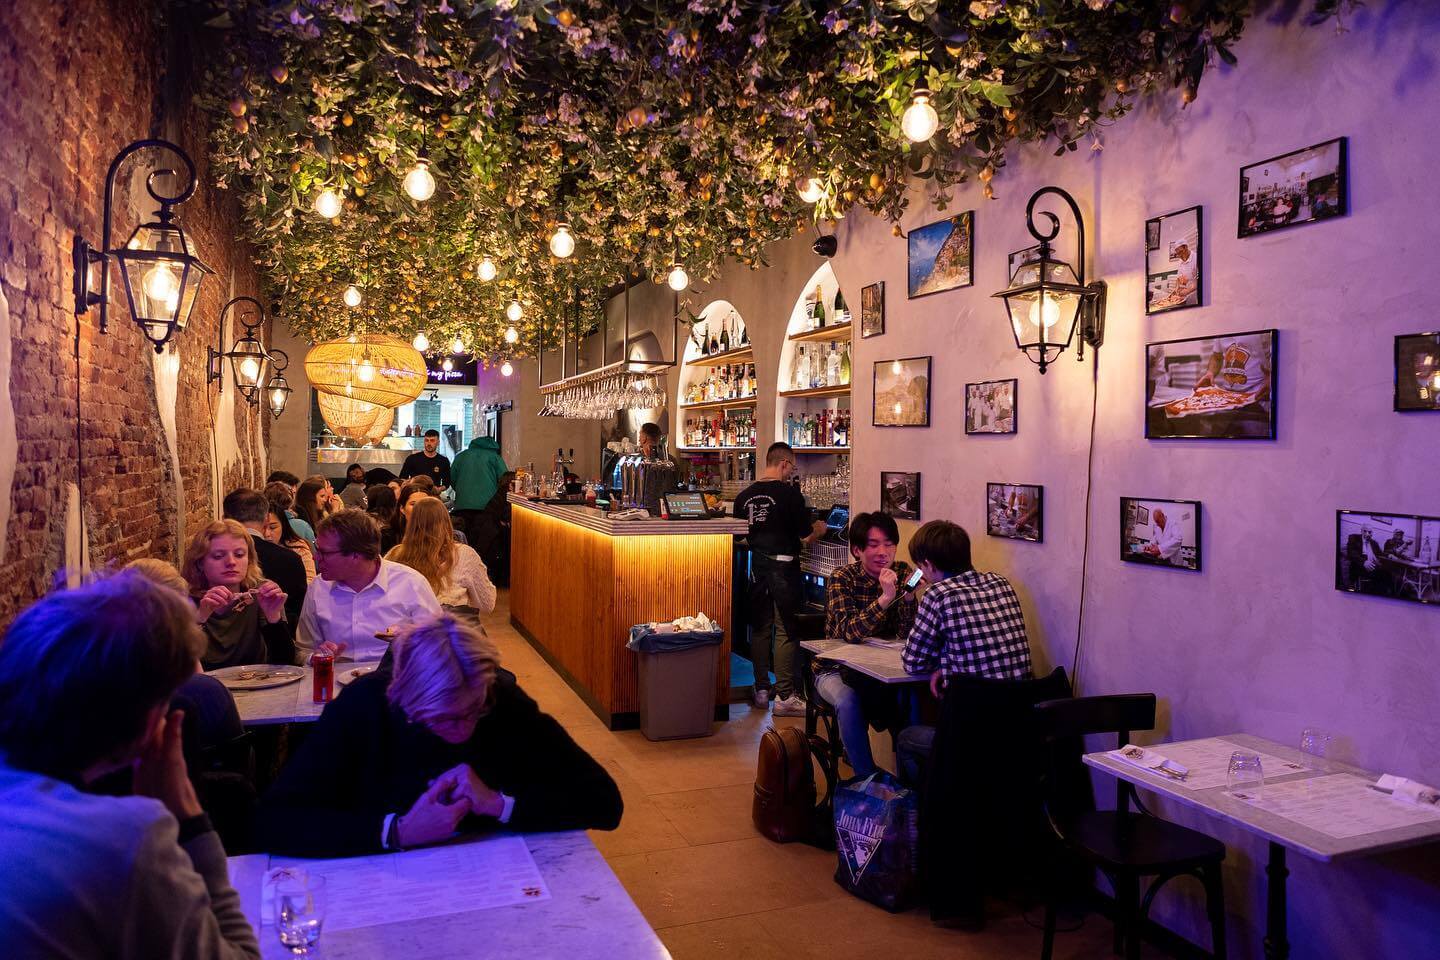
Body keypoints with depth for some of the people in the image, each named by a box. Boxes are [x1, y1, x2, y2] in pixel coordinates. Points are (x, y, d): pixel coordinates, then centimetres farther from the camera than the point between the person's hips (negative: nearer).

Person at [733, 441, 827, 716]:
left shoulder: (745, 496, 2)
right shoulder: (790, 494, -13)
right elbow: (807, 537, -9)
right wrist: (819, 529, 13)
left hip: (757, 566, 6)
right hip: (784, 566, -5)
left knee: (760, 628, 14)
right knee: (787, 631, 1)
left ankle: (761, 690, 21)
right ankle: (784, 696, 2)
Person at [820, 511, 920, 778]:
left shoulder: (902, 572, -3)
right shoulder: (842, 578, -13)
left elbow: (907, 635, -9)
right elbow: (851, 633, -27)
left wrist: (908, 596, -27)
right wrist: (885, 597, -38)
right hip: (837, 668, -3)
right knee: (848, 700, -33)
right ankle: (867, 777, -18)